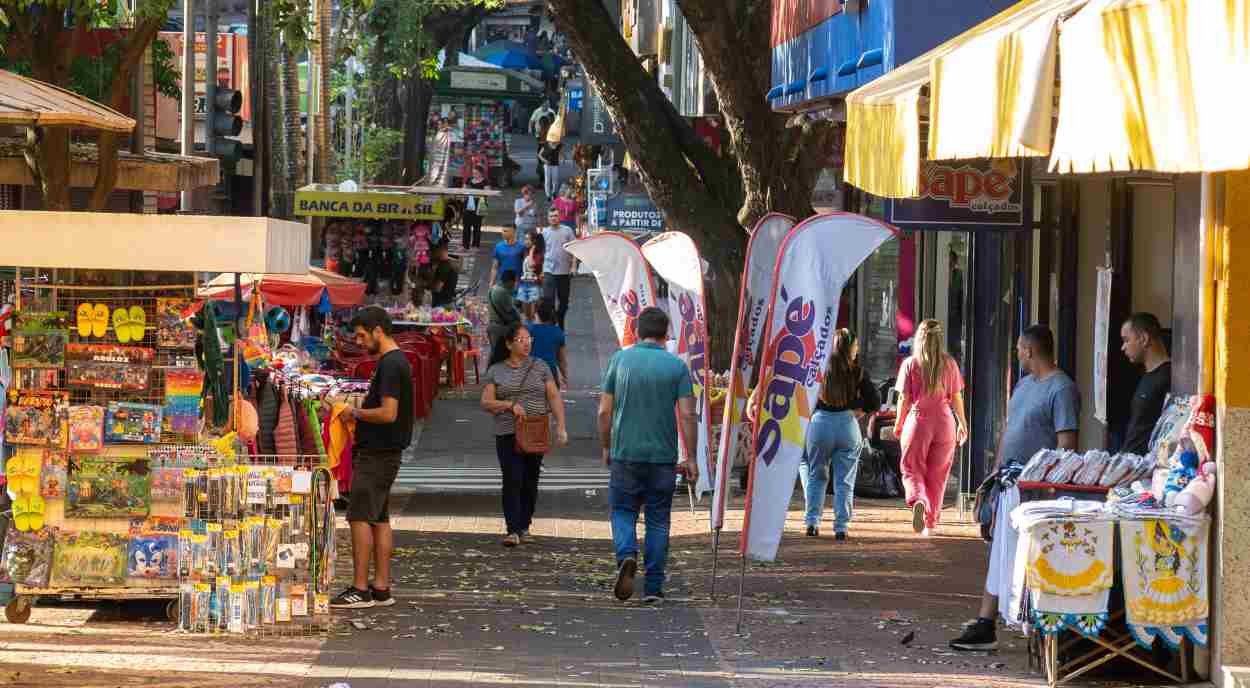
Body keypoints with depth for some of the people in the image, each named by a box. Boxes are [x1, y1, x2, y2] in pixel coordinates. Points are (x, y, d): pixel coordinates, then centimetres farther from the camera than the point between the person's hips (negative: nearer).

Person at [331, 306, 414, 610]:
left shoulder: (390, 365, -17)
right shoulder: (397, 361, 15)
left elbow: (388, 413, -24)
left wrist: (356, 413, -11)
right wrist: (360, 413, 11)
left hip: (376, 455, -10)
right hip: (384, 451, 10)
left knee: (360, 517, -8)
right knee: (380, 519, 11)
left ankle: (360, 590, -7)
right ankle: (381, 589, 13)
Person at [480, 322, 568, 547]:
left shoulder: (540, 367, 8)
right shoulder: (496, 371, 5)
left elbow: (554, 398, 6)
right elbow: (486, 403, 1)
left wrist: (561, 426, -4)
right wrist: (510, 405, -15)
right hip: (508, 435, -2)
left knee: (530, 482, 6)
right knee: (512, 480, -12)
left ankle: (524, 525, 20)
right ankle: (513, 530, -14)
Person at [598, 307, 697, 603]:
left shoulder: (620, 359, 0)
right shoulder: (677, 366, -1)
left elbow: (604, 411, 0)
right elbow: (687, 415, -7)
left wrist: (606, 447, 13)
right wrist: (691, 458, -1)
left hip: (625, 454, 0)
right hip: (663, 457, 0)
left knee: (623, 511, 12)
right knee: (658, 520, 9)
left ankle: (626, 555, -17)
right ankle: (654, 587, 7)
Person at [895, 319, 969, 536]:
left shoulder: (910, 364, -4)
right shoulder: (950, 364, 1)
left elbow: (904, 398, -2)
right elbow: (957, 398, 5)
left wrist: (898, 424, 10)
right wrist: (962, 423, 17)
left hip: (917, 420, -2)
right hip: (944, 421, 2)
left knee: (912, 469, 6)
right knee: (937, 475, 12)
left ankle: (918, 501, -24)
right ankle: (931, 523, 17)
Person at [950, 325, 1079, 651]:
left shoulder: (1061, 389, -13)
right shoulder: (1024, 384, 16)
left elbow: (1067, 443, -18)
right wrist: (996, 471, 16)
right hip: (1009, 485, 9)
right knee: (998, 559, 9)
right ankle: (985, 627, 12)